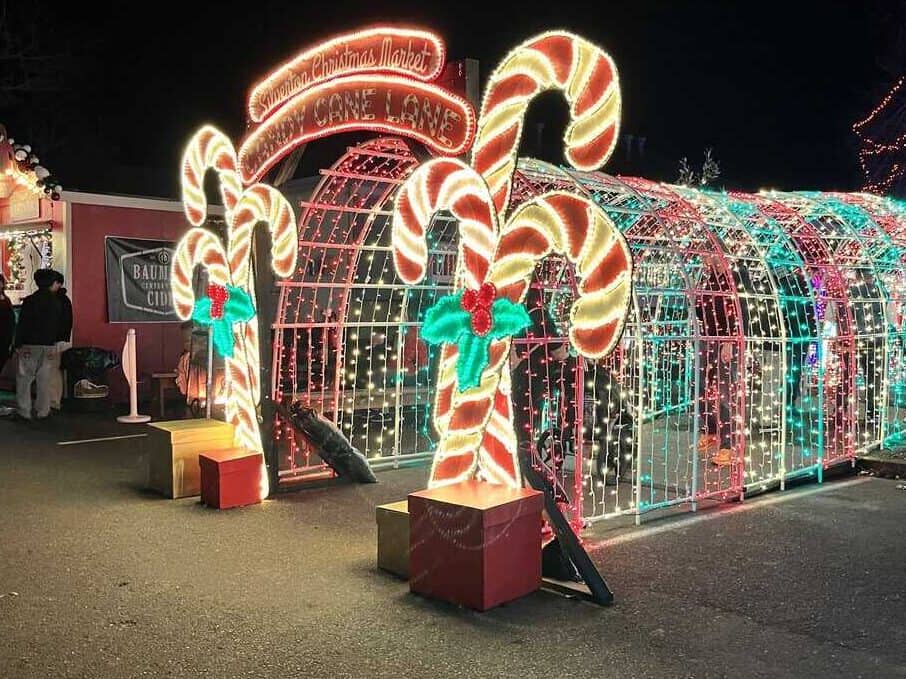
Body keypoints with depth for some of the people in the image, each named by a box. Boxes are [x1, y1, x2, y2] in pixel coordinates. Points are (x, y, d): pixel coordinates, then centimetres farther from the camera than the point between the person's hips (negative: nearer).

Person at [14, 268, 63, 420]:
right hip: (49, 345, 3)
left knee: (24, 379, 3)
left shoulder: (29, 301, -7)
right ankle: (43, 411, 10)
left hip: (29, 345, -3)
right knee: (44, 379, 8)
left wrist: (18, 344, -5)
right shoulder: (57, 302, 3)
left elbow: (22, 325, -8)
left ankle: (24, 412, 2)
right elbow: (60, 324, 7)